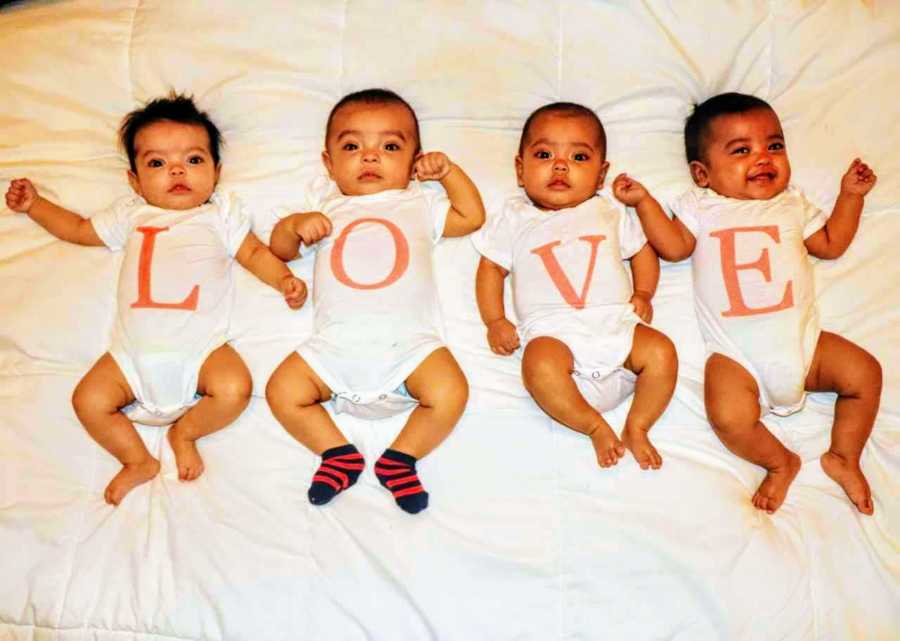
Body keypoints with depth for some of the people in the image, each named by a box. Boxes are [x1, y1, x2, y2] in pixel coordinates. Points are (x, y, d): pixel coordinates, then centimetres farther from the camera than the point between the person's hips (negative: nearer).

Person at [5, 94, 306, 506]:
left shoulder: (220, 214, 12)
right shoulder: (131, 215, 18)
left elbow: (255, 253, 8)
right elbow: (78, 229, 30)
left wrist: (285, 280, -9)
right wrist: (34, 204, 27)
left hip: (201, 347, -2)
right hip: (134, 351, 2)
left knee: (234, 388, -26)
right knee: (88, 400, -14)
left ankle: (184, 432, 3)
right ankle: (138, 460, 7)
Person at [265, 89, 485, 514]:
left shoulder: (419, 205, 22)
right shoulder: (325, 208, 23)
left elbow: (472, 217, 24)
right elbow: (281, 251, 23)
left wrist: (447, 170, 17)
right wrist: (292, 225, 1)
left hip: (408, 340, -1)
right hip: (335, 343, 1)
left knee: (450, 392, -25)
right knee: (282, 392, -17)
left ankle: (400, 458, -4)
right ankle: (340, 455, 0)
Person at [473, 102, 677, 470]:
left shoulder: (611, 212, 21)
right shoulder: (515, 218, 16)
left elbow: (642, 251, 27)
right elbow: (491, 268, 16)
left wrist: (643, 293, 8)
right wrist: (494, 321, 4)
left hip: (615, 321, 3)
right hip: (552, 332, -2)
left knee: (661, 352, -24)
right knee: (540, 365, -35)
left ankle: (637, 427, -2)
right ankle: (595, 427, -12)